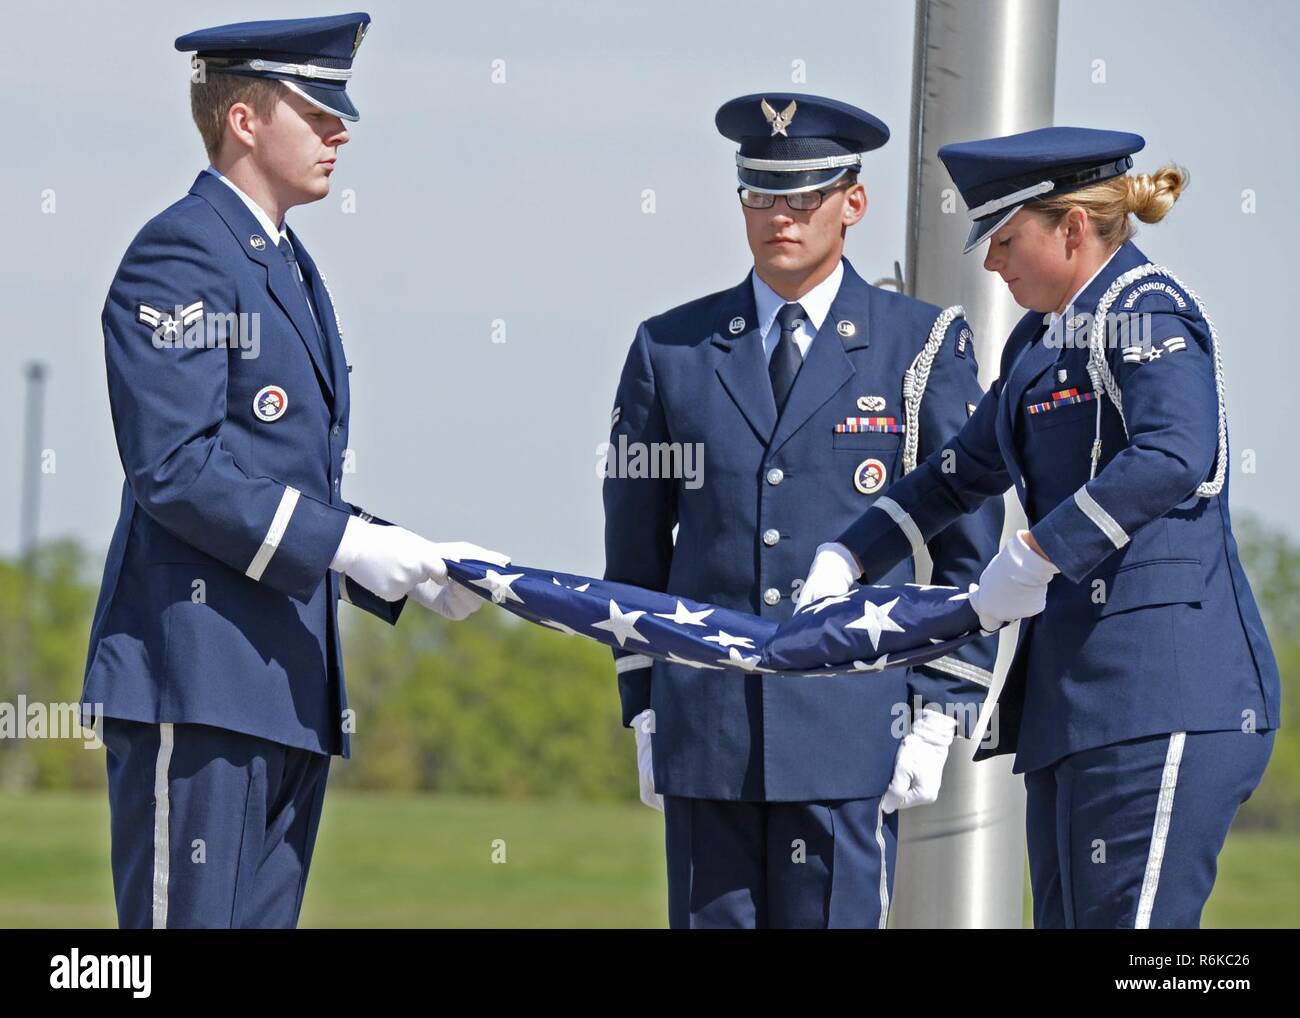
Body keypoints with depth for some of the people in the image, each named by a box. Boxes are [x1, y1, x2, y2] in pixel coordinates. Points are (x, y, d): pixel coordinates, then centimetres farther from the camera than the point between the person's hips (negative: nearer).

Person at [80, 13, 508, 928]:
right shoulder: (180, 255, -7)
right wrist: (343, 542, -18)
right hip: (198, 673, -9)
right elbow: (174, 468, -17)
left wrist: (407, 561, 10)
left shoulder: (291, 270, 22)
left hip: (290, 685, 9)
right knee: (189, 919, -11)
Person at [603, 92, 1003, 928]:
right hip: (705, 727, 2)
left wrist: (939, 712, -2)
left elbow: (971, 549, 5)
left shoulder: (924, 347, 5)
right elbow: (635, 543, 15)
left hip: (853, 725, -2)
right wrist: (644, 708, 10)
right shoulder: (671, 352, 11)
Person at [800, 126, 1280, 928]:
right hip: (1075, 694, 10)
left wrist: (1031, 560, -23)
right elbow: (966, 471, 34)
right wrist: (848, 560, 24)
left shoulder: (1150, 312, -8)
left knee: (1136, 918, -15)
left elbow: (1174, 457, -25)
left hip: (1164, 685, -10)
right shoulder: (1043, 338, 21)